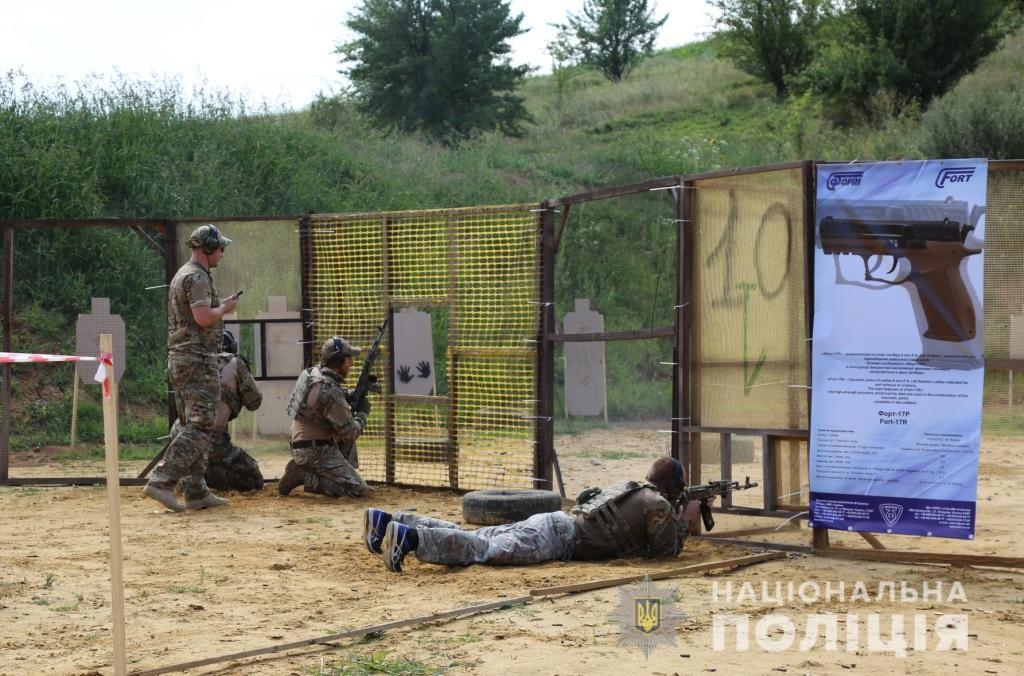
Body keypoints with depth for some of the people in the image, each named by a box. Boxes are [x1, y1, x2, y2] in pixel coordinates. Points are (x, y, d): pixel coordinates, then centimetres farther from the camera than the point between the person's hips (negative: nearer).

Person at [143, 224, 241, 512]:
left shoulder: (181, 275, 19)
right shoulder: (198, 277, -13)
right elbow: (203, 317, -22)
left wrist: (220, 306, 17)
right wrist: (225, 308, -5)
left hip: (178, 358, 10)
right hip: (198, 359, -10)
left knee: (192, 426, 11)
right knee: (200, 426, -11)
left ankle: (197, 492, 11)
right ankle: (162, 480, -19)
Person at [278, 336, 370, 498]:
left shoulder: (309, 372, 2)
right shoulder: (331, 392, -24)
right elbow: (350, 432, -18)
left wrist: (349, 398, 7)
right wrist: (362, 413, 2)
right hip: (315, 452, -10)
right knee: (359, 489, -10)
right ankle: (303, 476, -9)